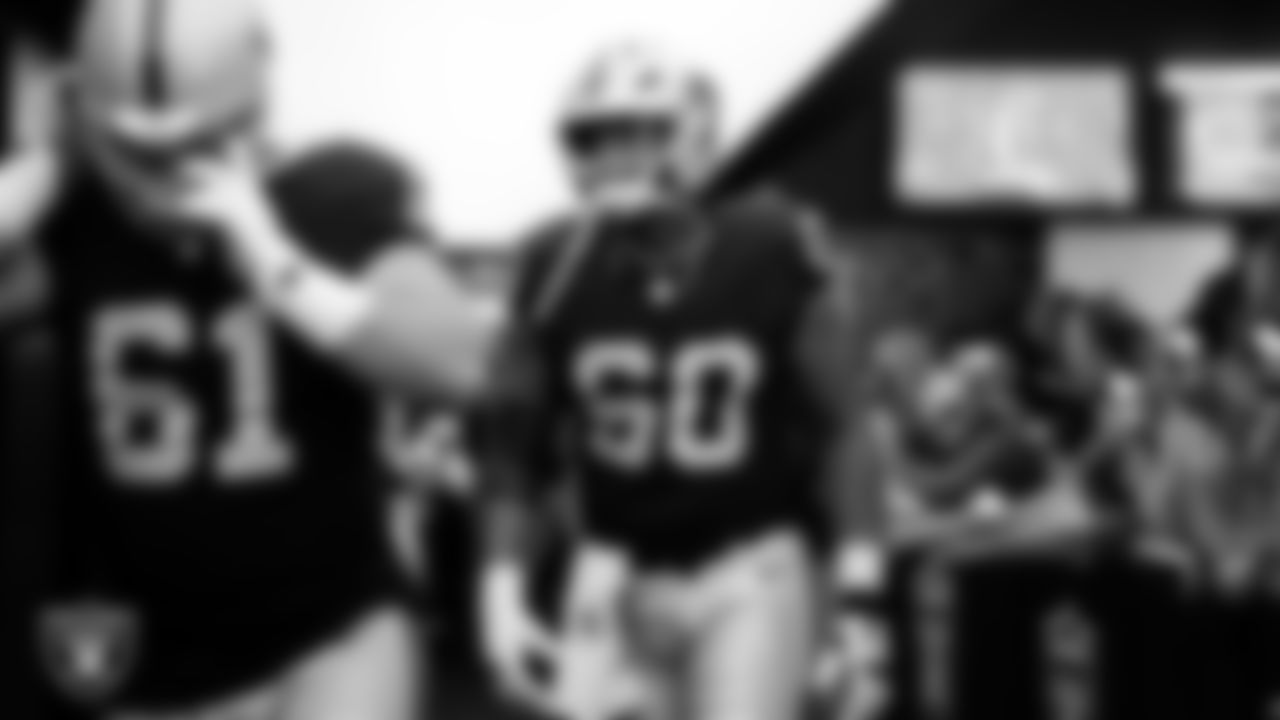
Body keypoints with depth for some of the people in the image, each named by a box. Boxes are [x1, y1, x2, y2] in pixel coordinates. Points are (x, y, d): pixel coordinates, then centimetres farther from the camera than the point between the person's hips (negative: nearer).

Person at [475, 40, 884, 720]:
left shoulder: (775, 255, -10)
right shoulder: (560, 268, -4)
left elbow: (841, 429, -8)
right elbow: (516, 442, 3)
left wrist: (858, 599, -12)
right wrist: (503, 594, -2)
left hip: (751, 575, -2)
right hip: (619, 579, 3)